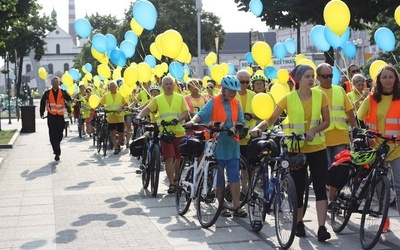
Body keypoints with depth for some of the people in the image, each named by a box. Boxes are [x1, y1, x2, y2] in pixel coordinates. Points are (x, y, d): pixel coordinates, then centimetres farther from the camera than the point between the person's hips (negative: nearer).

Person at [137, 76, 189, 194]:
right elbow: (147, 109, 1)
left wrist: (178, 119, -17)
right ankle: (171, 184, -1)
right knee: (169, 158, -5)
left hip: (179, 132, 1)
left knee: (179, 157, 9)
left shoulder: (180, 97, 8)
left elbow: (186, 112, 2)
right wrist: (139, 116, -19)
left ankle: (176, 178, 31)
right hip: (165, 133, -1)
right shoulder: (158, 99, 8)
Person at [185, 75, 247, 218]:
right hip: (217, 143, -4)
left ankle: (237, 207, 6)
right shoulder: (214, 102, -6)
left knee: (234, 176, 2)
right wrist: (193, 121, -37)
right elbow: (202, 114, -17)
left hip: (232, 144, 4)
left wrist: (234, 128, -13)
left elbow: (241, 120, 7)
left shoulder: (236, 104, 9)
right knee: (219, 177, 4)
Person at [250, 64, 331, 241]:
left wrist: (313, 130, -18)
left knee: (320, 187, -5)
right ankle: (299, 223, 23)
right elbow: (271, 119, -9)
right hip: (296, 148, -1)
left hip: (317, 148, 1)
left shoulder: (320, 95, -2)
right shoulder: (289, 98, -7)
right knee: (298, 188, 5)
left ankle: (321, 227, -5)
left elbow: (326, 121, 1)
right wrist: (259, 127, -28)